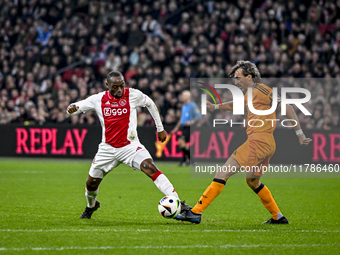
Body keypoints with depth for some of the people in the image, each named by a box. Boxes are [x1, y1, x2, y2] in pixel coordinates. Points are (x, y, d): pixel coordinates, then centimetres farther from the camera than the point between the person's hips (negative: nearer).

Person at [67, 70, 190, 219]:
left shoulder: (133, 95, -6)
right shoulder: (98, 99, -2)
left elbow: (150, 104, 12)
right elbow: (75, 108, 4)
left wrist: (160, 129, 15)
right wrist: (72, 109, -22)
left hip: (129, 145, -3)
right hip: (108, 148, 3)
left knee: (150, 168, -27)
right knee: (91, 183, 9)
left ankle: (178, 205, -33)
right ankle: (91, 205, 45)